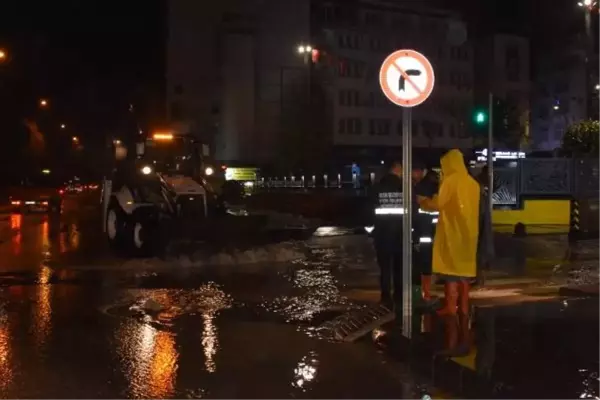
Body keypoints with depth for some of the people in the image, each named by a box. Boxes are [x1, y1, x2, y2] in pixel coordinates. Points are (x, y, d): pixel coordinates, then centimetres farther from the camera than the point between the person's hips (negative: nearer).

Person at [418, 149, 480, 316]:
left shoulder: (450, 180, -11)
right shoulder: (473, 183, 11)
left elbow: (438, 203, -15)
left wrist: (423, 200, 2)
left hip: (452, 231, -7)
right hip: (467, 231, 7)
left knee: (451, 267, -4)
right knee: (463, 267, 11)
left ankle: (451, 307, -6)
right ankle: (464, 306, 13)